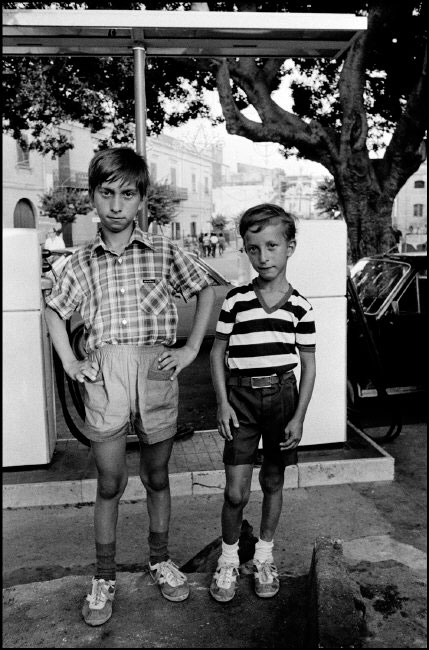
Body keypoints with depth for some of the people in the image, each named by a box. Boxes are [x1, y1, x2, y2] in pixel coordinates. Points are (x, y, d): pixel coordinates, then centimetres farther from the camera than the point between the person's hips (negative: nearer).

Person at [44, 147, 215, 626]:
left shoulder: (164, 252, 2)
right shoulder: (82, 261, 6)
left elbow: (205, 291, 11)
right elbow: (55, 310, 19)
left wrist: (191, 348, 4)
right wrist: (69, 362, 7)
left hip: (156, 370, 0)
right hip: (104, 375, 0)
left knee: (157, 477, 14)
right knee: (109, 483, 8)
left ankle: (160, 560, 36)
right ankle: (104, 578, 27)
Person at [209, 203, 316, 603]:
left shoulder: (299, 306, -2)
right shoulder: (235, 300, -3)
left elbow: (308, 364, 2)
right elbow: (217, 353, 3)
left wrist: (298, 416, -4)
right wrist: (223, 404, -6)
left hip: (282, 395, 1)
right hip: (241, 397, -1)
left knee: (273, 481, 14)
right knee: (236, 491, -2)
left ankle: (264, 556, 34)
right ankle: (228, 559, 23)